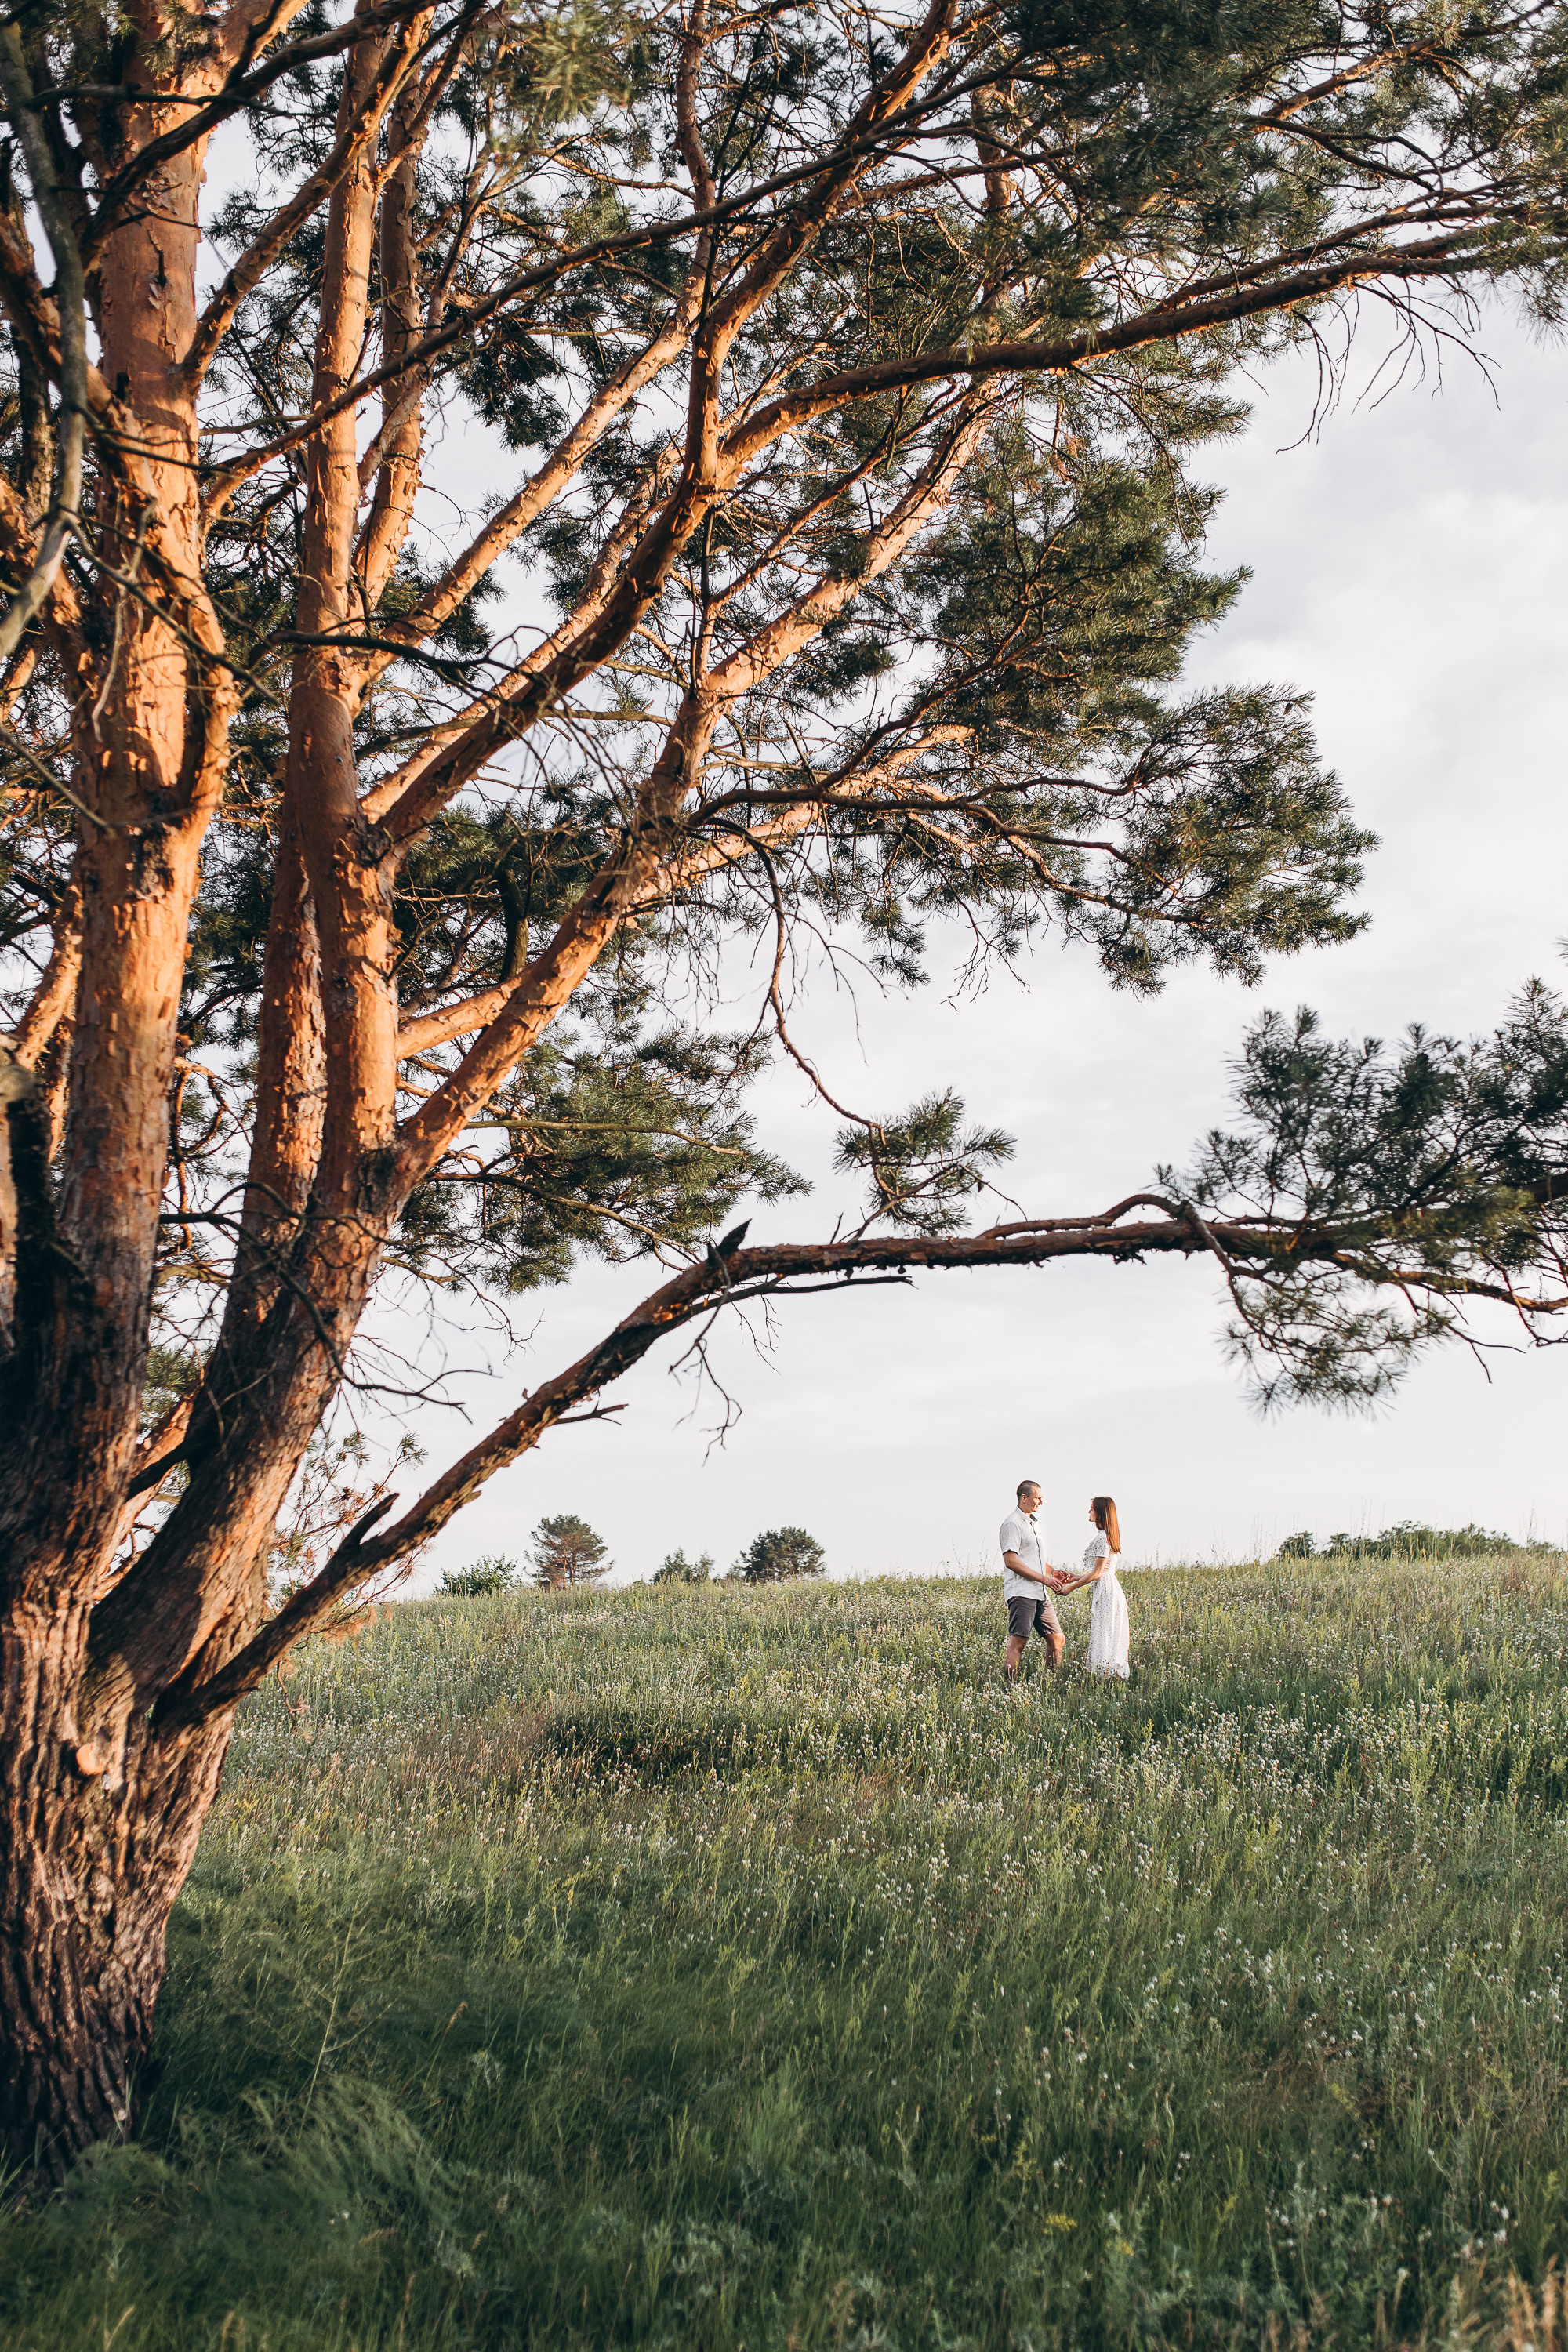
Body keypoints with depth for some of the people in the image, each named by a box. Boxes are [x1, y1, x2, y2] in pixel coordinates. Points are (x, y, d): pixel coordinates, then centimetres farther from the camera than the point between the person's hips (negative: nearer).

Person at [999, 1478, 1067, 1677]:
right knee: (1018, 1642, -12)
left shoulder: (1032, 1524, 23)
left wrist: (1055, 1573, 12)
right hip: (1021, 1593, -9)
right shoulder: (1013, 1524, -8)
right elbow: (1011, 1561, -17)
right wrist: (1044, 1579, -16)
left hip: (1040, 1594, 9)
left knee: (1057, 1640, 9)